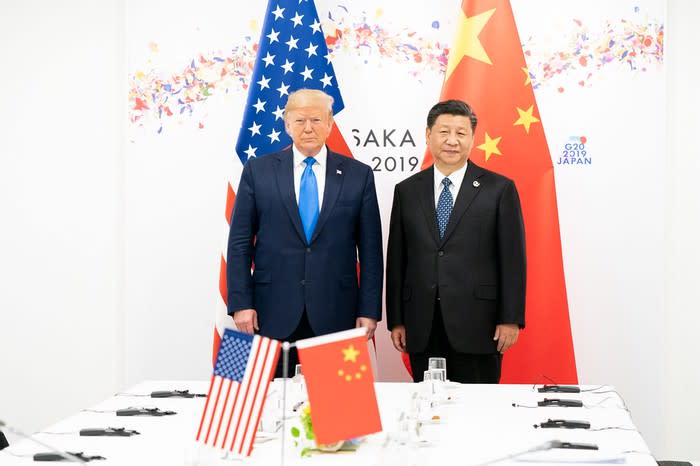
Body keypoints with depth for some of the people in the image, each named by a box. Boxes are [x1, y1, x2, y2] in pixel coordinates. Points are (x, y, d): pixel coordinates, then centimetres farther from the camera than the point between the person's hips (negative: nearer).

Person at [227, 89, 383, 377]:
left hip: (335, 316, 0)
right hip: (273, 315, 0)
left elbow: (370, 249, 5)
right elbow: (239, 243, 4)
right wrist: (241, 303, -3)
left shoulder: (358, 175, 5)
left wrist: (369, 311, 0)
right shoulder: (258, 171, 5)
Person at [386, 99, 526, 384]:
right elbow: (396, 259, 10)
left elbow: (513, 258, 0)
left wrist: (511, 319, -5)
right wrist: (396, 320, 6)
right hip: (422, 328, 3)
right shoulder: (406, 191, 10)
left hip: (477, 326, -2)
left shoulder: (499, 189, 2)